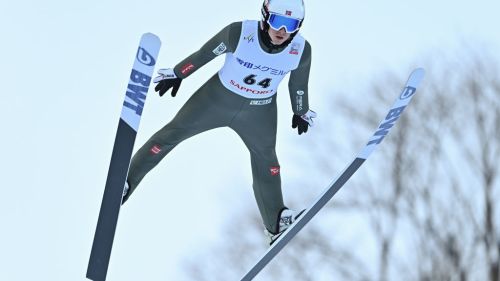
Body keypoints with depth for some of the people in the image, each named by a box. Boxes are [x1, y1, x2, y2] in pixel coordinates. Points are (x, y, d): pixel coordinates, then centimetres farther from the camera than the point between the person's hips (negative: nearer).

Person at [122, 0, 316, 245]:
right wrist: (177, 74, -1)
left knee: (266, 159, 17)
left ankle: (276, 225, 34)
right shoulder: (238, 33, -31)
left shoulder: (301, 51, -22)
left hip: (259, 112, 2)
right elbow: (205, 53, -14)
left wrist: (301, 112, 15)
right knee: (173, 132, 3)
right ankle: (125, 182, 19)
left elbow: (299, 81, 0)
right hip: (219, 97, -2)